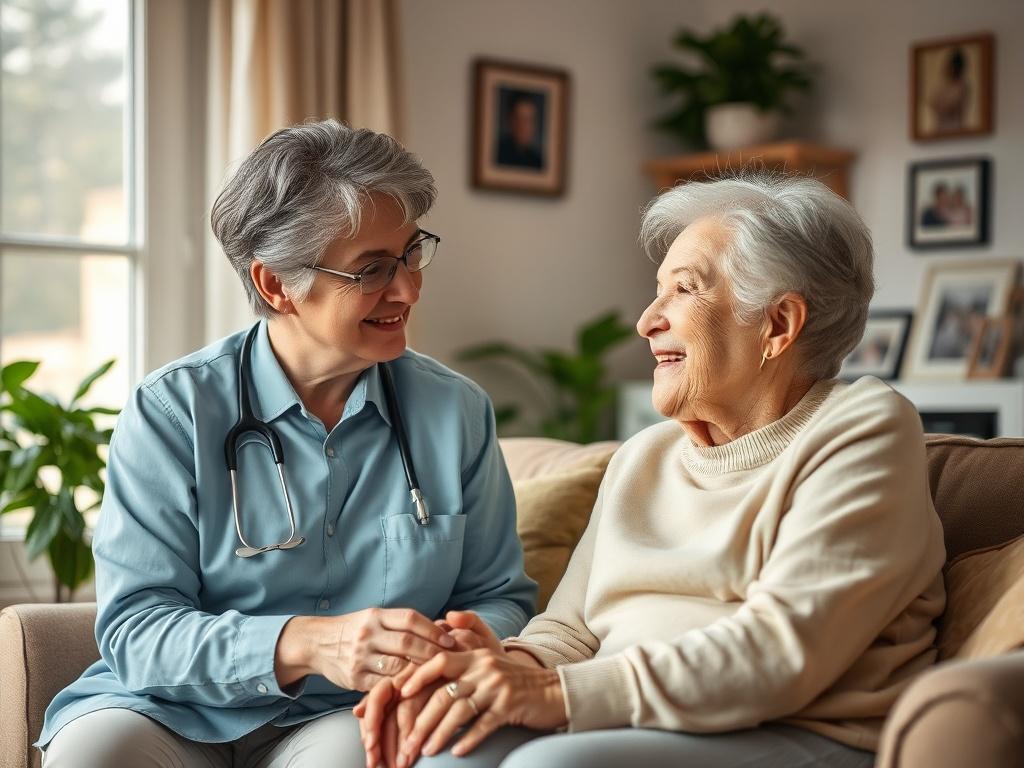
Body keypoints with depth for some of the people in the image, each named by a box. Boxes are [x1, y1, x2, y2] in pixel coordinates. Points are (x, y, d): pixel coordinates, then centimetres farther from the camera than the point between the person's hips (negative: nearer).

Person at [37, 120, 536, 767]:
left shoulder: (458, 412, 7)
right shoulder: (172, 411, -2)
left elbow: (501, 596, 12)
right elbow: (134, 628, -8)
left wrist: (463, 644, -14)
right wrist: (305, 645, -25)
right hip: (175, 713, 0)